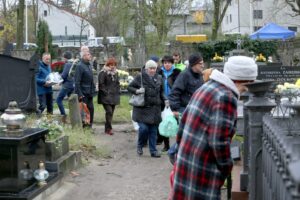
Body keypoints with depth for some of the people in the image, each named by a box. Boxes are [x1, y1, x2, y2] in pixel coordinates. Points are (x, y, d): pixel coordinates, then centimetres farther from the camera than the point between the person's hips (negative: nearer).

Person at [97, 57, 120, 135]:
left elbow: (117, 83, 24)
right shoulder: (103, 73, -6)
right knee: (109, 111, -16)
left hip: (114, 96, 7)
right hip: (106, 96, -7)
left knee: (111, 112, 7)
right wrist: (105, 92, -14)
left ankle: (108, 128, 15)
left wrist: (117, 92, 12)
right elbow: (101, 84, -10)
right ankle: (108, 128, -13)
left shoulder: (115, 73, 17)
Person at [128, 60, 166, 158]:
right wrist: (137, 91, -17)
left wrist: (165, 99, 4)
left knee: (153, 130, 7)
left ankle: (153, 151, 17)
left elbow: (161, 92, 20)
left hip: (155, 109, 4)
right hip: (142, 108, -4)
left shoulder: (159, 78, 9)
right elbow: (129, 87, 1)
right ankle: (139, 146, 16)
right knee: (143, 128, -12)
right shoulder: (140, 77, -4)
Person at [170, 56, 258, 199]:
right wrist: (226, 167, -7)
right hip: (202, 171, -9)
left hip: (185, 164, 9)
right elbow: (219, 141, -22)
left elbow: (183, 125, 16)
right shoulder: (226, 97, -17)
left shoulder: (204, 88, 12)